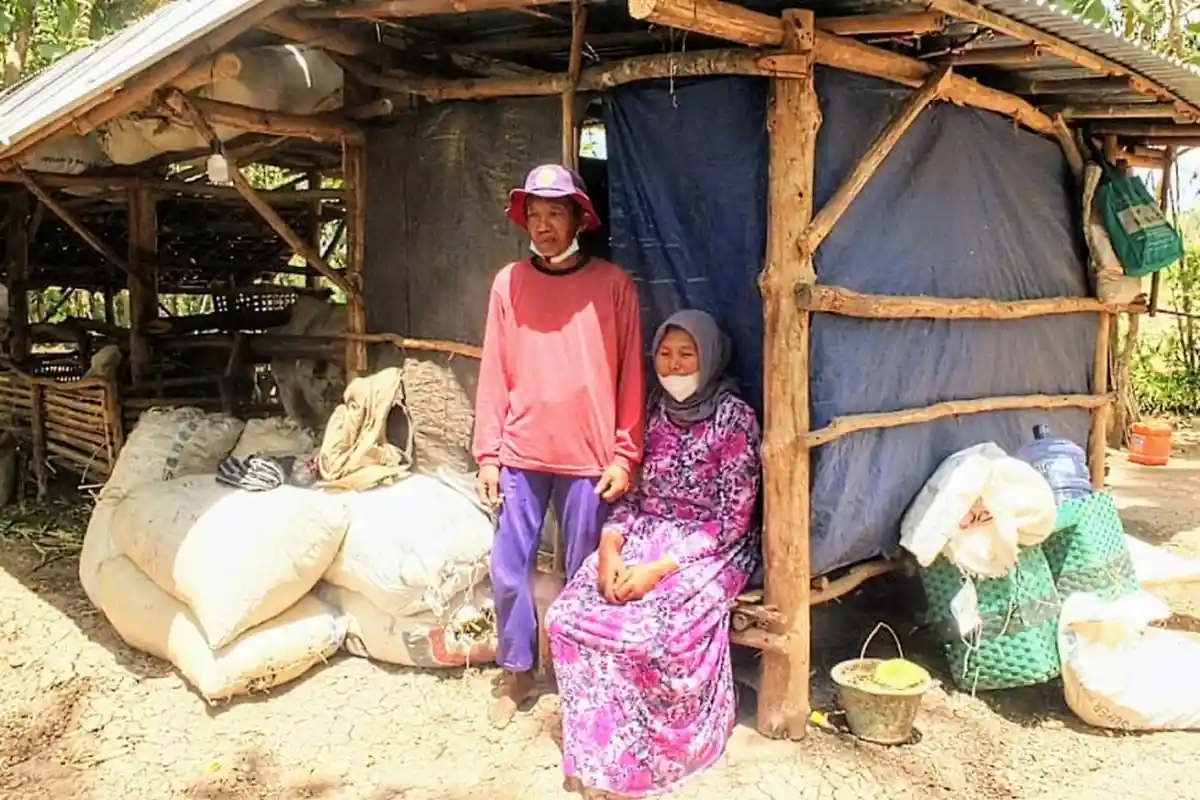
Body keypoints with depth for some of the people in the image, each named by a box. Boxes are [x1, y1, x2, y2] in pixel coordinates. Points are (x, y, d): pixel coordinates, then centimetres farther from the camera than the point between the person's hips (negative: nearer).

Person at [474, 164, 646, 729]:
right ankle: (517, 673, 25)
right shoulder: (509, 283, 3)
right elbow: (494, 375, 3)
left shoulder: (612, 284, -1)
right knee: (509, 570, 6)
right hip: (521, 455, 2)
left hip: (589, 457, -1)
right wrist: (488, 455, 0)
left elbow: (629, 377, -1)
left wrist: (624, 456, -4)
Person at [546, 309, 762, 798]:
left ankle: (636, 757, -6)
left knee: (645, 632, -31)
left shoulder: (734, 418, -11)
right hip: (645, 537, 6)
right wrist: (609, 547, -11)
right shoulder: (652, 411, 7)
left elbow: (733, 519, -15)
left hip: (710, 551, -5)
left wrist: (660, 567, -22)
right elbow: (630, 492, 9)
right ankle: (597, 748, -3)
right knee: (568, 616, -18)